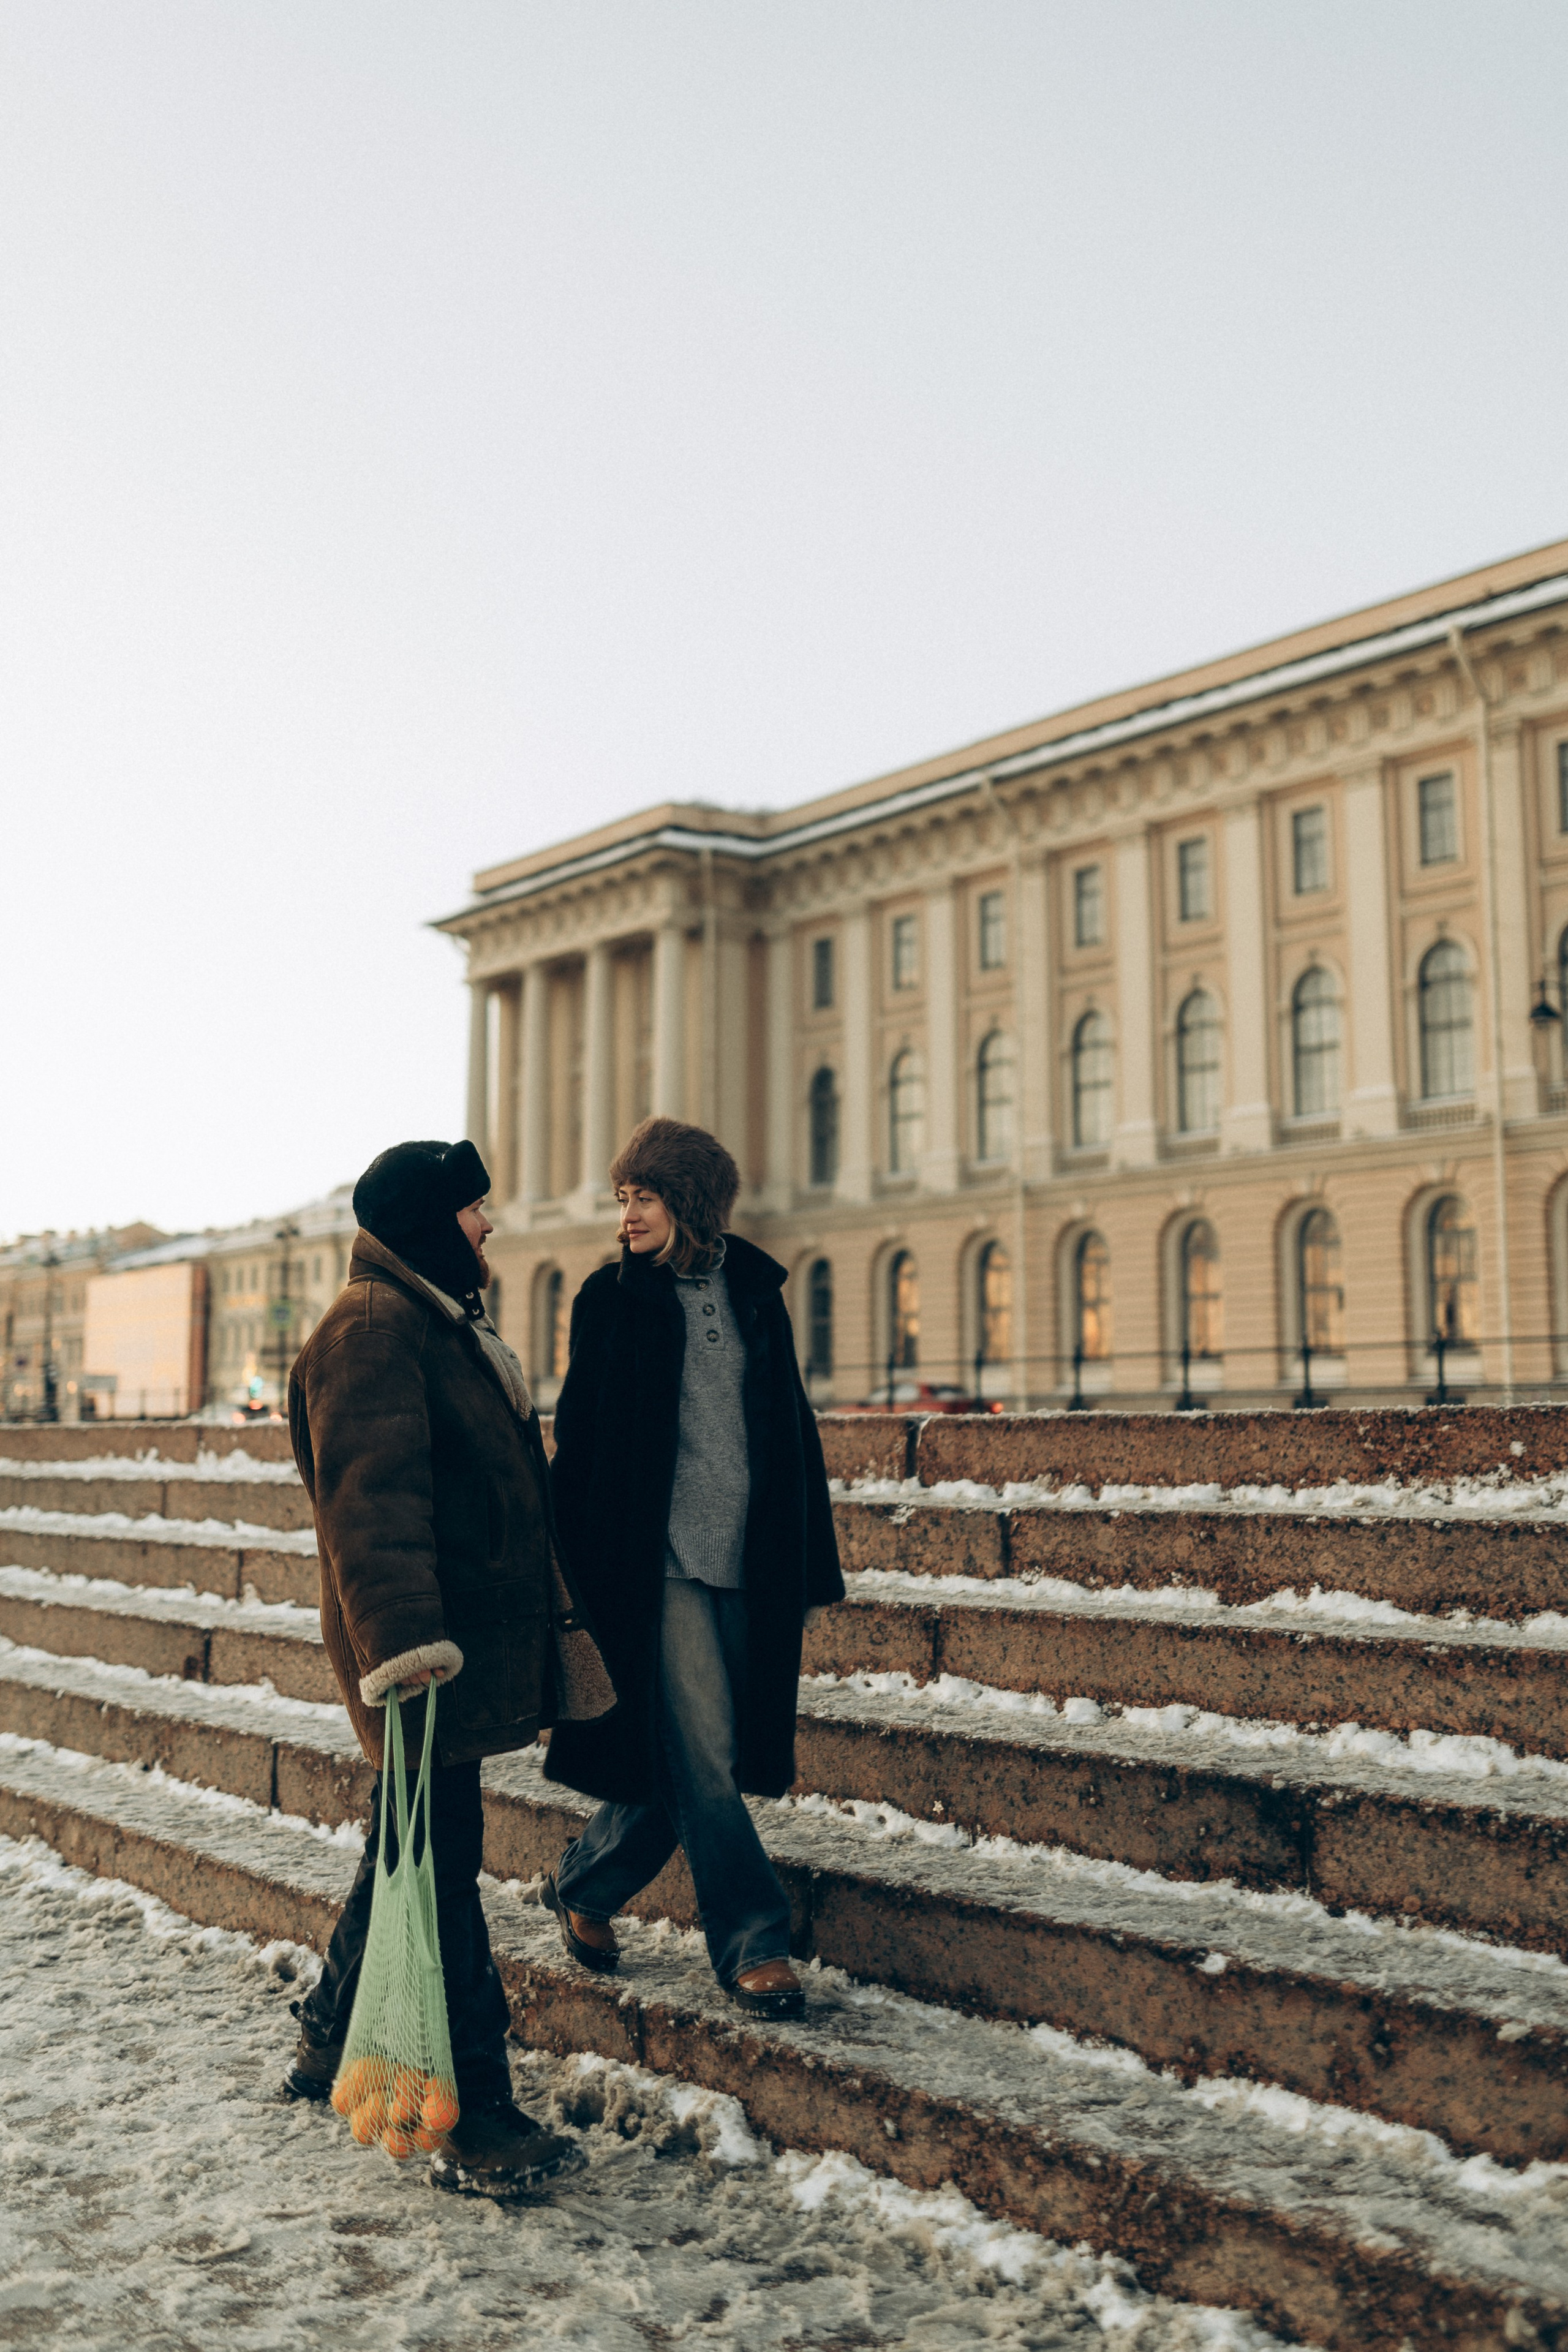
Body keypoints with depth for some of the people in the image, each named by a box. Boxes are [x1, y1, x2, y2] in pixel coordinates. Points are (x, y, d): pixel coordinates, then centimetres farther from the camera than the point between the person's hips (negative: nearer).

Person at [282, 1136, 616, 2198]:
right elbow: (370, 1501, -26)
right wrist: (403, 1643, -36)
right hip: (424, 1659, -11)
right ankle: (476, 2127, 0)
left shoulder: (445, 1324, 19)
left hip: (472, 1641, 11)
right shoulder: (373, 1329, -15)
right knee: (439, 1879, -6)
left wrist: (554, 1617, 31)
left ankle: (331, 2049, 37)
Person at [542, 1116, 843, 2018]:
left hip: (750, 1565, 4)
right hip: (660, 1563, -3)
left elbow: (794, 1428, 12)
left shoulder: (755, 1290, 8)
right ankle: (755, 1944, 5)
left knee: (694, 1765, 8)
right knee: (699, 1758, -6)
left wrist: (812, 1566, 9)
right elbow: (580, 1437, 1)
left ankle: (585, 1888, 29)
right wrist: (576, 1572, -4)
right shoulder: (612, 1299, 1)